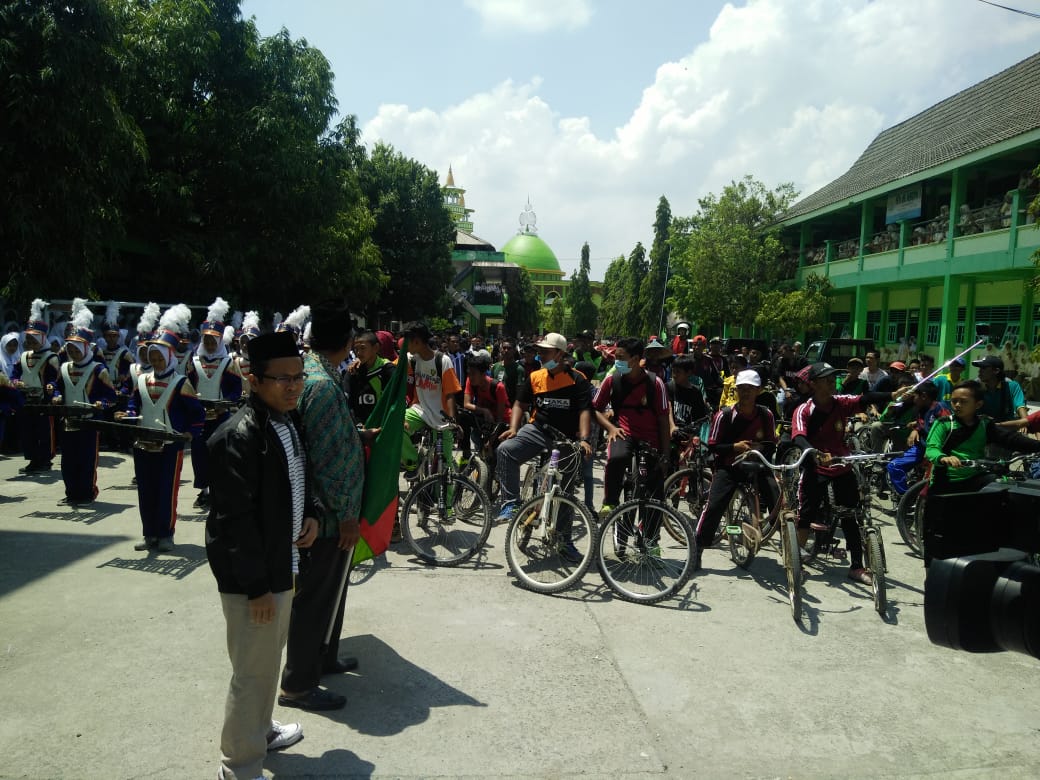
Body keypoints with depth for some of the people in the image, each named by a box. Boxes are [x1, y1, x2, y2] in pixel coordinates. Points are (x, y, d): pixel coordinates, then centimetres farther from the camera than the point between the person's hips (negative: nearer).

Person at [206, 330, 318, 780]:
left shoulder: (289, 421, 5)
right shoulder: (238, 437, -22)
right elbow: (236, 519, -23)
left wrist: (310, 515, 1)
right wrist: (257, 586, -20)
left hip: (282, 563, 9)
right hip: (251, 575, -9)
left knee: (269, 659, 24)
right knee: (254, 671, 4)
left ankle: (261, 730, 45)